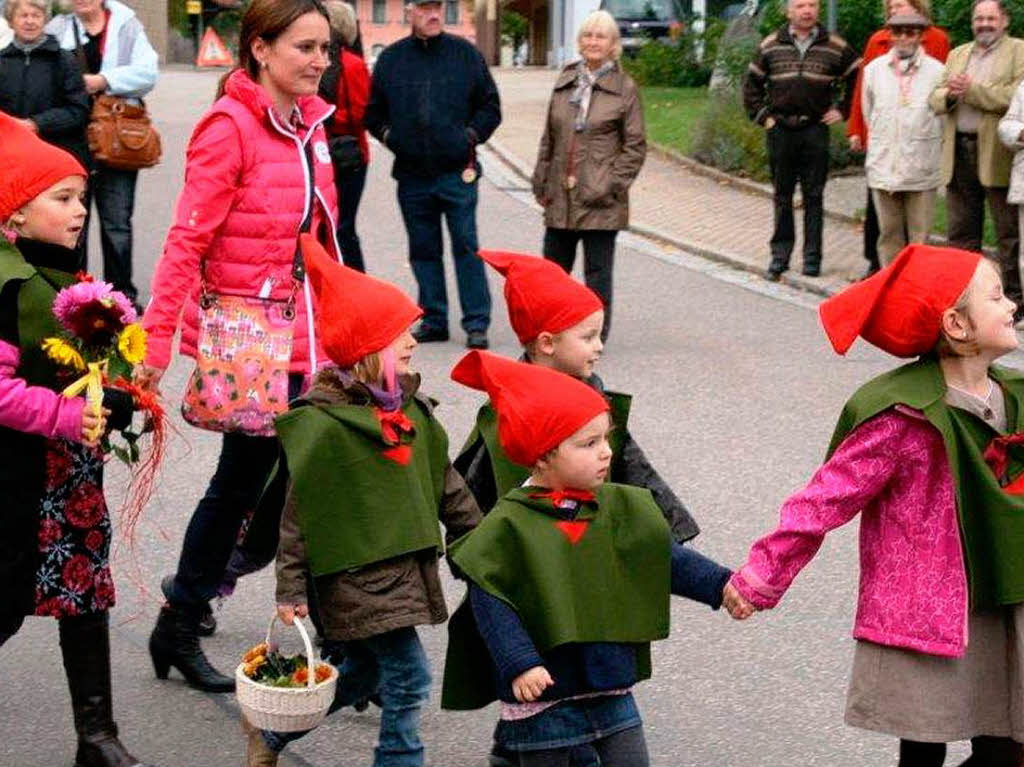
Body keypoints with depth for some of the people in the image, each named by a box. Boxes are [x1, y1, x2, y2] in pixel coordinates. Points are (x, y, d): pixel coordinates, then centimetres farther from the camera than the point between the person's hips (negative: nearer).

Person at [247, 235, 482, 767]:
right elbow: (299, 510, -12)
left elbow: (444, 481, 18)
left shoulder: (409, 410, 8)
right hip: (356, 573, -9)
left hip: (405, 564, 9)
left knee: (360, 674, 19)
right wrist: (290, 588, -11)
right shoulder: (323, 425, -16)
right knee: (407, 678, -9)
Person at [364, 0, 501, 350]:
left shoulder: (466, 54, 4)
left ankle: (477, 324, -2)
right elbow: (373, 112, 17)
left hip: (457, 173, -2)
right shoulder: (391, 59, 7)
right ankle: (433, 320, 17)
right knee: (423, 251, 9)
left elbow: (490, 107, 10)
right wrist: (388, 135, 1)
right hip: (412, 175, 2)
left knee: (466, 246, -5)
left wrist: (472, 134, -3)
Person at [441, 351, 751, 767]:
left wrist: (721, 585, -1)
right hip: (541, 701, -5)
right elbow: (489, 600, -14)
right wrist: (519, 664, -22)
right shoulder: (509, 525, -14)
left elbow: (666, 557, 10)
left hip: (612, 691, 5)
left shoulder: (620, 508, 3)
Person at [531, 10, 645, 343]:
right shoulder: (565, 81, 11)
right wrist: (541, 182, 11)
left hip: (599, 201, -5)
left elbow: (635, 146, -3)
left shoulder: (624, 88, -3)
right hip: (561, 197, 5)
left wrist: (612, 185, -10)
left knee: (598, 272, 2)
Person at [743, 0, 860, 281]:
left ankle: (812, 258, 8)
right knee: (782, 196, 7)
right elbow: (751, 83, 14)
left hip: (815, 129, -1)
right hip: (780, 129, 1)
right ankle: (780, 255, 12)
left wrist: (842, 110, 5)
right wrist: (761, 116, 7)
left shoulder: (835, 47, 3)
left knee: (814, 196, 2)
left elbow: (857, 77, 10)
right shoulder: (771, 45, 6)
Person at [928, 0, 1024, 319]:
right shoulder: (957, 54, 18)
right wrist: (949, 95, -11)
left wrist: (971, 90, -17)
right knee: (961, 232, 11)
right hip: (958, 152, 6)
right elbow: (935, 99, 12)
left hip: (997, 155, -6)